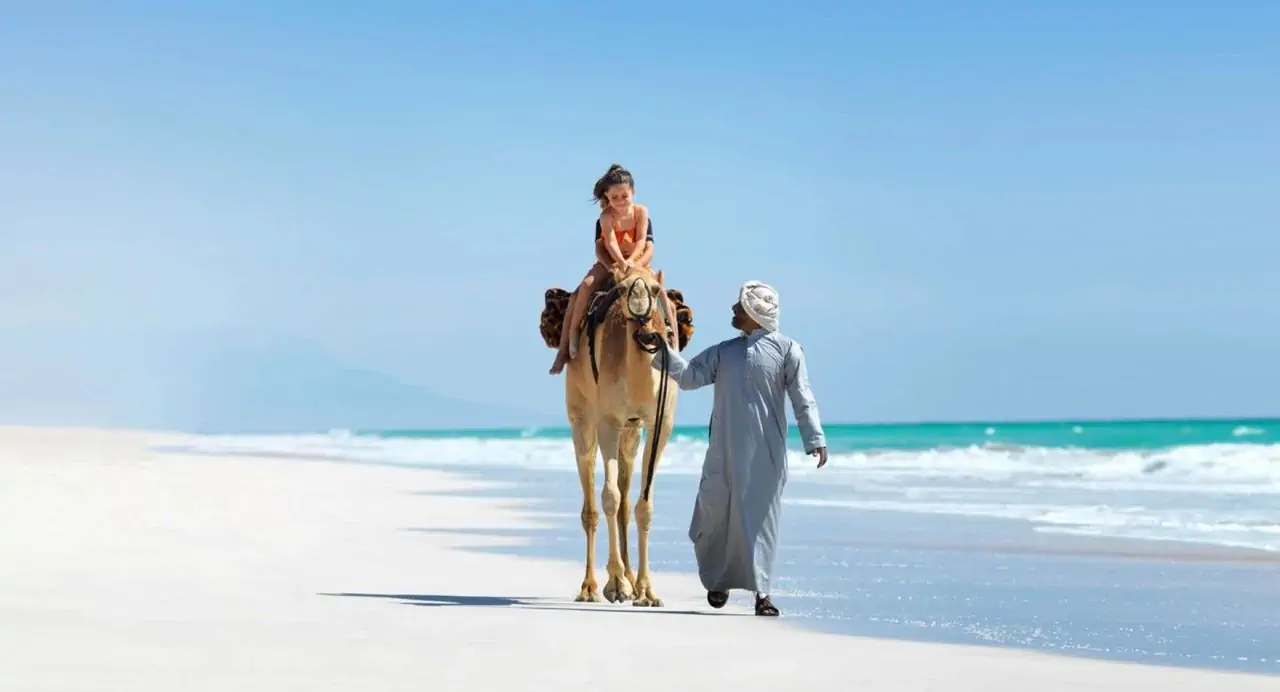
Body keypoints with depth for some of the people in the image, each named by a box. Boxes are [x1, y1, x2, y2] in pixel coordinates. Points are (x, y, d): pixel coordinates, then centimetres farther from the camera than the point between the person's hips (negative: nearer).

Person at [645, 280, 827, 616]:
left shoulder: (786, 349, 2)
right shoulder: (724, 352, 15)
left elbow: (802, 399, -3)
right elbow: (689, 375, 8)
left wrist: (815, 440, -11)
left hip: (766, 454, -4)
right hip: (723, 451, 4)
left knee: (759, 517, -4)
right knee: (714, 513, 5)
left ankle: (761, 591, 0)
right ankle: (717, 579, 26)